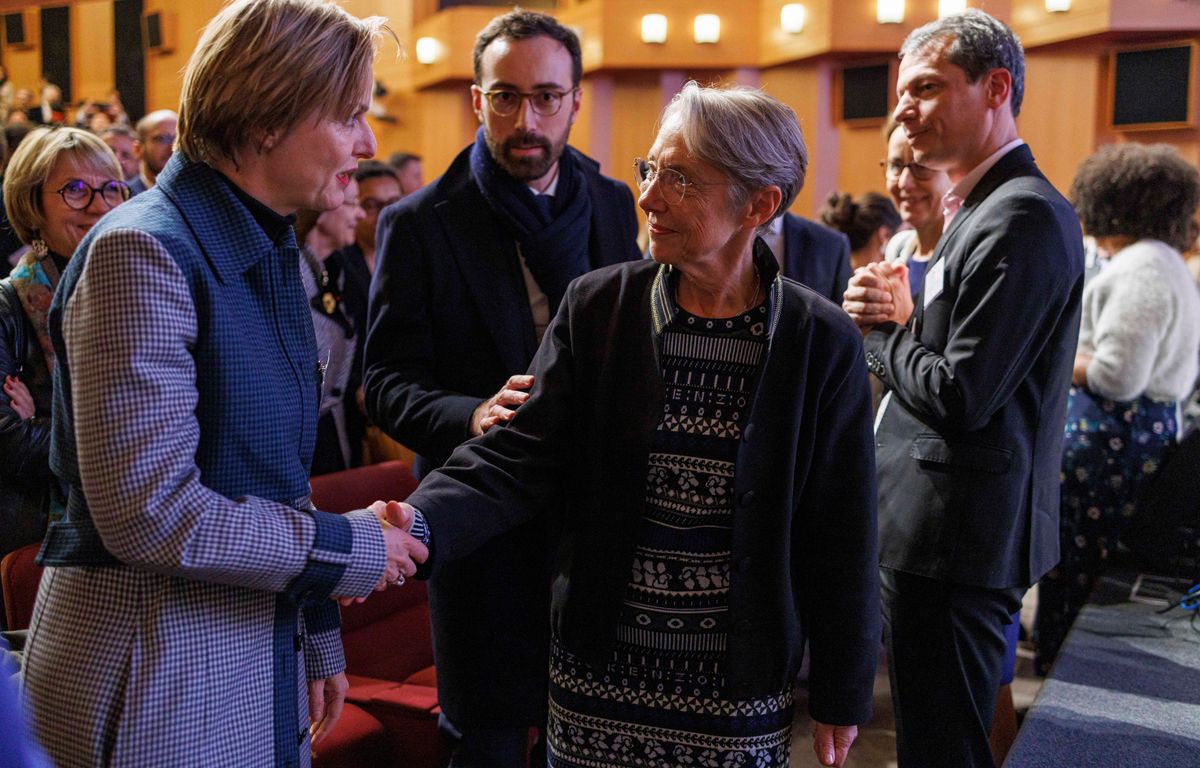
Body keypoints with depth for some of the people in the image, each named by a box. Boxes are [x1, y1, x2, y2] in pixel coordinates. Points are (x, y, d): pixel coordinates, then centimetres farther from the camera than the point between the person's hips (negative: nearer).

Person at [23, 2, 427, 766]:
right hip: (156, 669, -8)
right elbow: (149, 510, -23)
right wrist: (351, 546, -14)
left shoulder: (269, 253, 8)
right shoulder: (143, 253, -18)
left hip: (258, 651, 8)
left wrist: (317, 637, 13)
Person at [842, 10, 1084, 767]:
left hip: (955, 540, -10)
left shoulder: (1024, 216, -19)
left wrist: (881, 330, -7)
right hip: (931, 532, 10)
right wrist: (902, 318, -3)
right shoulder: (984, 208, 14)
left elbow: (960, 397, -24)